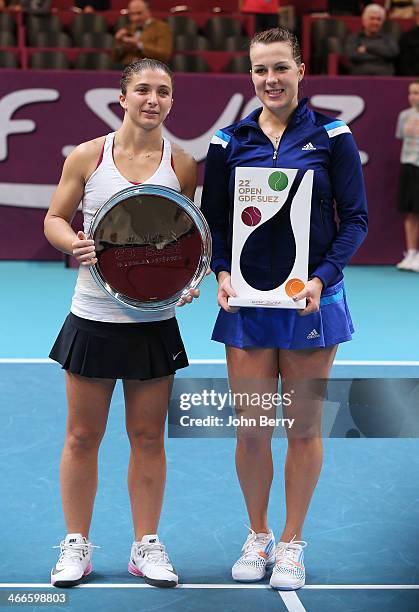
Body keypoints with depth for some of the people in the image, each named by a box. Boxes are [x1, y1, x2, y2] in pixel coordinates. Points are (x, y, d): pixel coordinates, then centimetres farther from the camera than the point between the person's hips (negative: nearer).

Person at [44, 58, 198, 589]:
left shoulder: (182, 165, 2)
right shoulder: (88, 156, -2)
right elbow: (54, 219, 5)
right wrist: (74, 244, -16)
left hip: (155, 321, 1)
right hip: (93, 318, -1)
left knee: (148, 436, 8)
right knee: (83, 435, 6)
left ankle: (146, 546, 21)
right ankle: (76, 546, 20)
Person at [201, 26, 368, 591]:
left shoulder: (331, 136, -1)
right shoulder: (229, 142, 4)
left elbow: (355, 219, -1)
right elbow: (213, 221, 8)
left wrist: (322, 278, -14)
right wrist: (222, 273, -9)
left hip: (312, 301, -1)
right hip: (247, 302, 1)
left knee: (304, 426, 5)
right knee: (251, 429, 3)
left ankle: (292, 543, 20)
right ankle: (258, 536, 22)